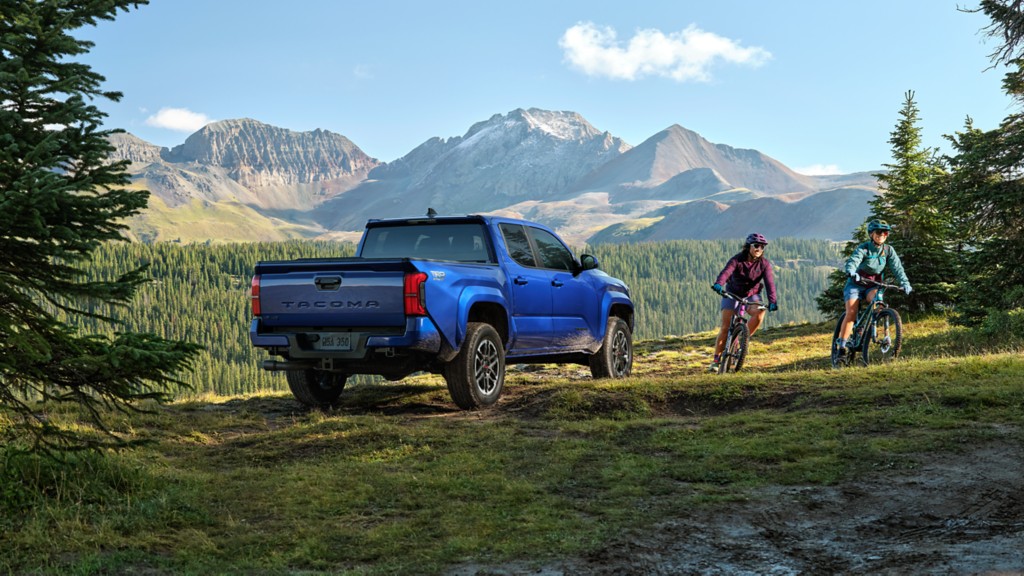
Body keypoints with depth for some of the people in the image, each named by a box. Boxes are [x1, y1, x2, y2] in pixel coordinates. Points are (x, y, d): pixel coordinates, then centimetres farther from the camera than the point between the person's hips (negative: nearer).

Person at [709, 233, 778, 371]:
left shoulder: (764, 263, -13)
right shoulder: (737, 260, -20)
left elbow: (769, 282, -24)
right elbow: (726, 272, -37)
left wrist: (772, 301, -40)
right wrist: (718, 284, -59)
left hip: (752, 295, 2)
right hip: (733, 294, -2)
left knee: (759, 314, -30)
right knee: (726, 327, -8)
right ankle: (716, 359, 2)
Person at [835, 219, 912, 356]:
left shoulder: (888, 250, -2)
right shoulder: (863, 248, -14)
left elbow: (897, 267, -12)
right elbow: (852, 261, -30)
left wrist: (904, 282, -30)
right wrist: (851, 273, -53)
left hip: (873, 286, 3)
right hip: (856, 284, -3)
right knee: (851, 312, -19)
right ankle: (841, 344, -13)